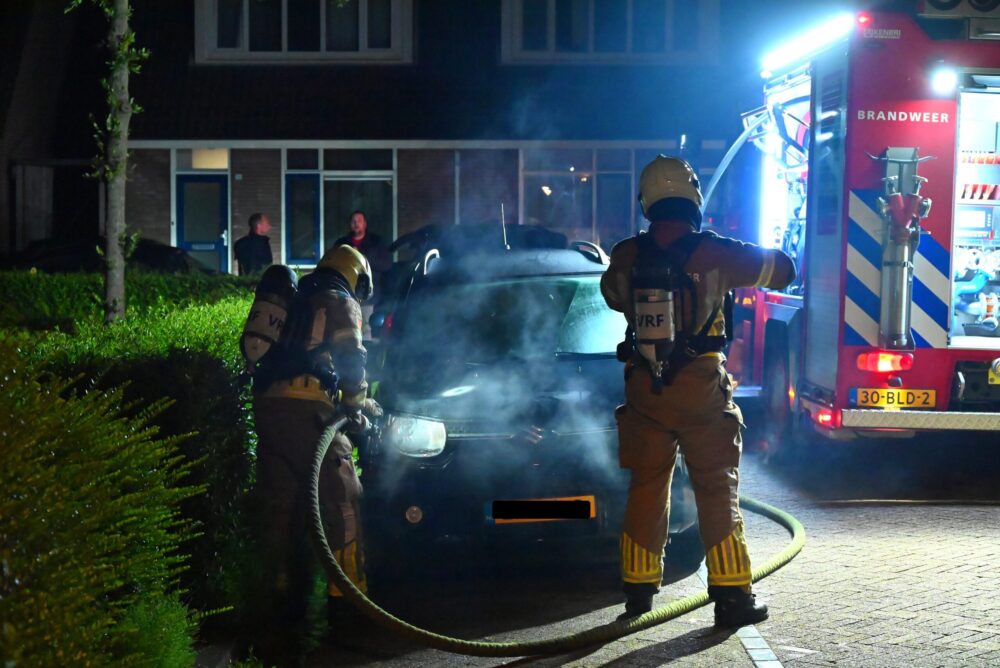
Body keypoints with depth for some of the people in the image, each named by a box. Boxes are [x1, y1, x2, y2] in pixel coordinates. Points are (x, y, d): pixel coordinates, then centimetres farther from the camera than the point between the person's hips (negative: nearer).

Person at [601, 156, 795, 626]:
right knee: (717, 490, 5)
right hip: (701, 391, -3)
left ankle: (638, 590, 22)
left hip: (645, 391, 3)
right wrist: (739, 255, 19)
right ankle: (731, 596, 6)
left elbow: (612, 295, 21)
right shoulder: (713, 253, -10)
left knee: (646, 488, 15)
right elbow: (783, 269, 1)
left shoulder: (625, 257, -1)